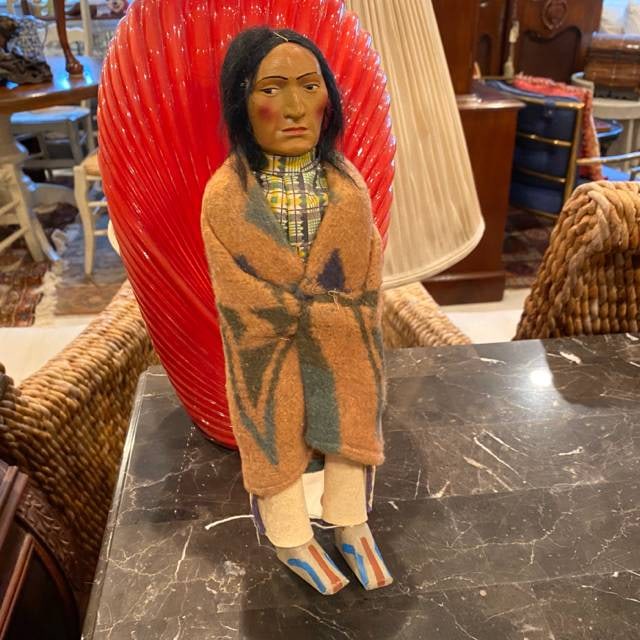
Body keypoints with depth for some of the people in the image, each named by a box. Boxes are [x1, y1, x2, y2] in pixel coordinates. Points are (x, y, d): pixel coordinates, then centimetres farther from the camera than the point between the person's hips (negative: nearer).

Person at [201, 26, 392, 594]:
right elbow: (253, 303, -17)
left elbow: (368, 279, -3)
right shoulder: (226, 196, -21)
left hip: (344, 350, 3)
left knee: (350, 435, 16)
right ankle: (293, 543, 40)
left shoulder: (348, 183, -10)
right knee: (278, 445, 14)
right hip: (272, 357, -3)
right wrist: (333, 316, -13)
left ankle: (351, 528, 42)